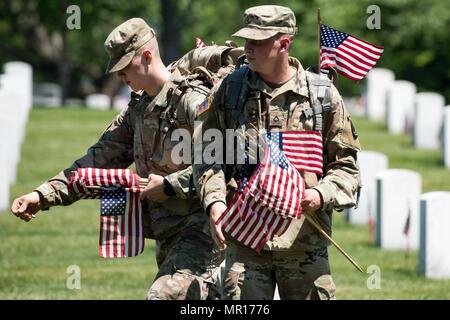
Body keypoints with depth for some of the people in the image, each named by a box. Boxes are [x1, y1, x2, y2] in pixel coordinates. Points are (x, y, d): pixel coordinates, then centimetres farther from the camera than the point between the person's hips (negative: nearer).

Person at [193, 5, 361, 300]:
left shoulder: (323, 95, 3)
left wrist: (322, 195, -12)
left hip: (305, 240, 0)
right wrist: (214, 201, -10)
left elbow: (345, 164, 7)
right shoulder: (230, 90, 6)